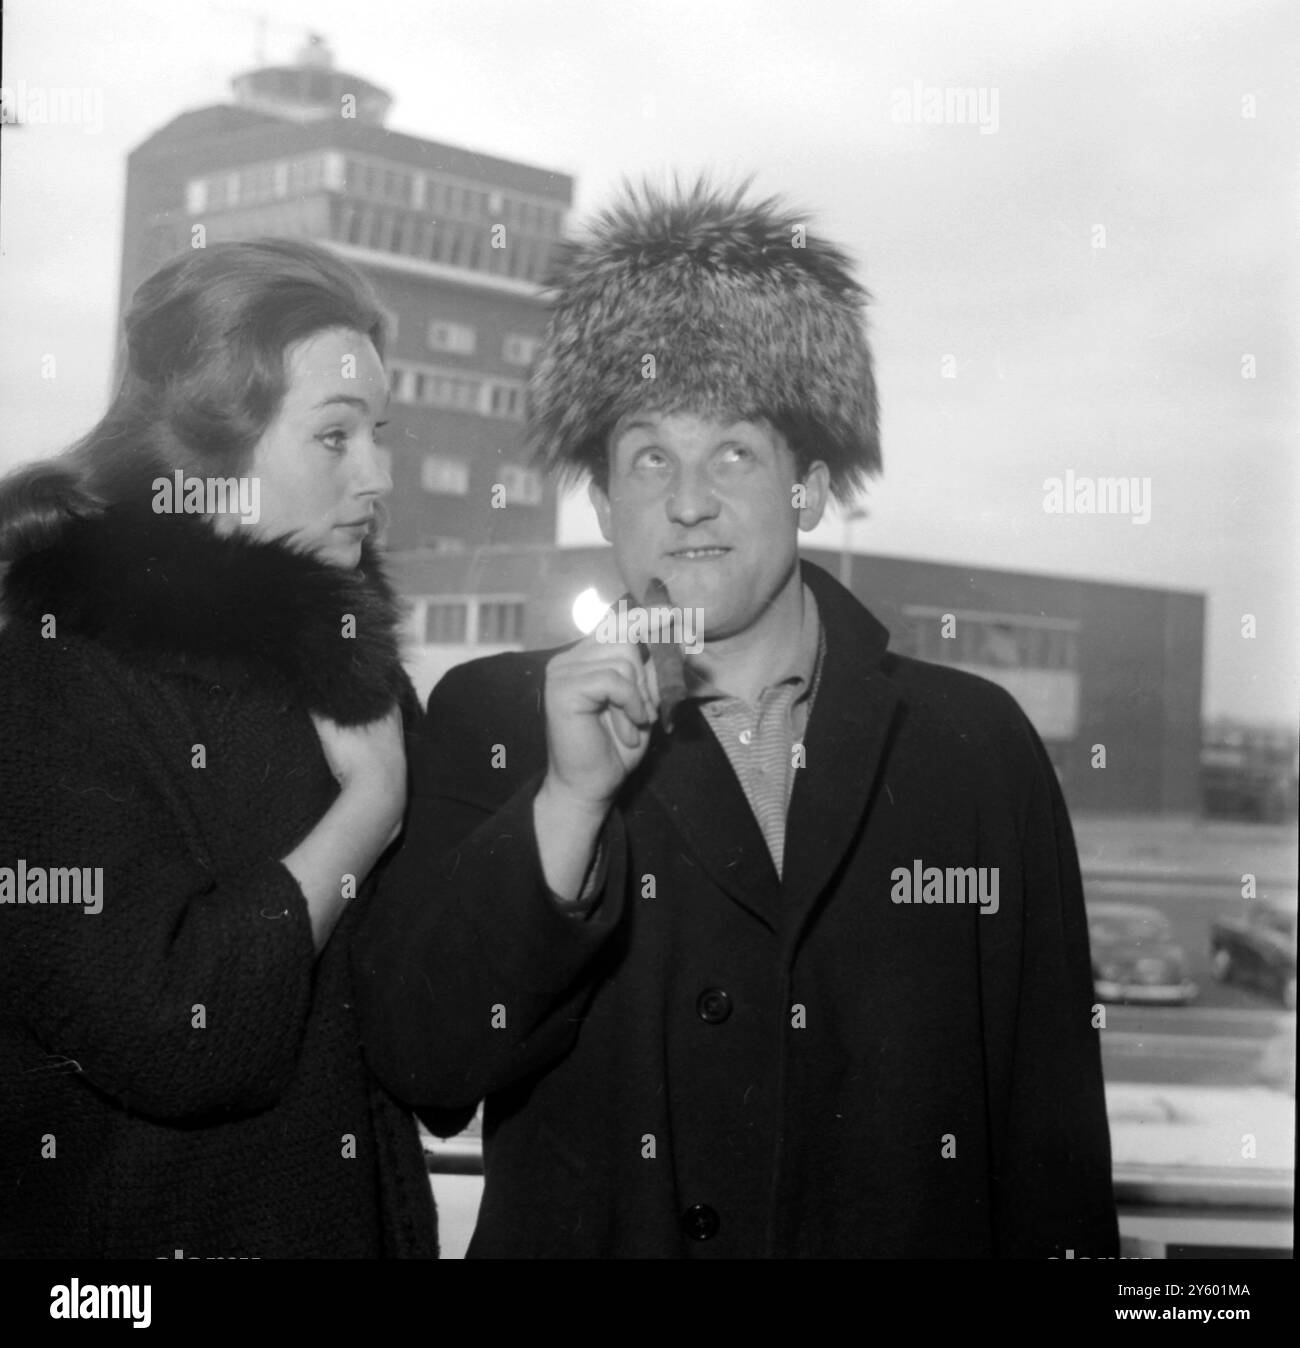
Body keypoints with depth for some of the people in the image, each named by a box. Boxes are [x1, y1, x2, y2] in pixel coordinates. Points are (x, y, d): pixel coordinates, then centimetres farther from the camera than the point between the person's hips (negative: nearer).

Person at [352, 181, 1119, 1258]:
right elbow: (418, 1060, -14)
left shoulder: (978, 744, -4)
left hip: (914, 1230, 1)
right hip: (581, 1231, -1)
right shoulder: (491, 724, -5)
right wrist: (569, 799, -24)